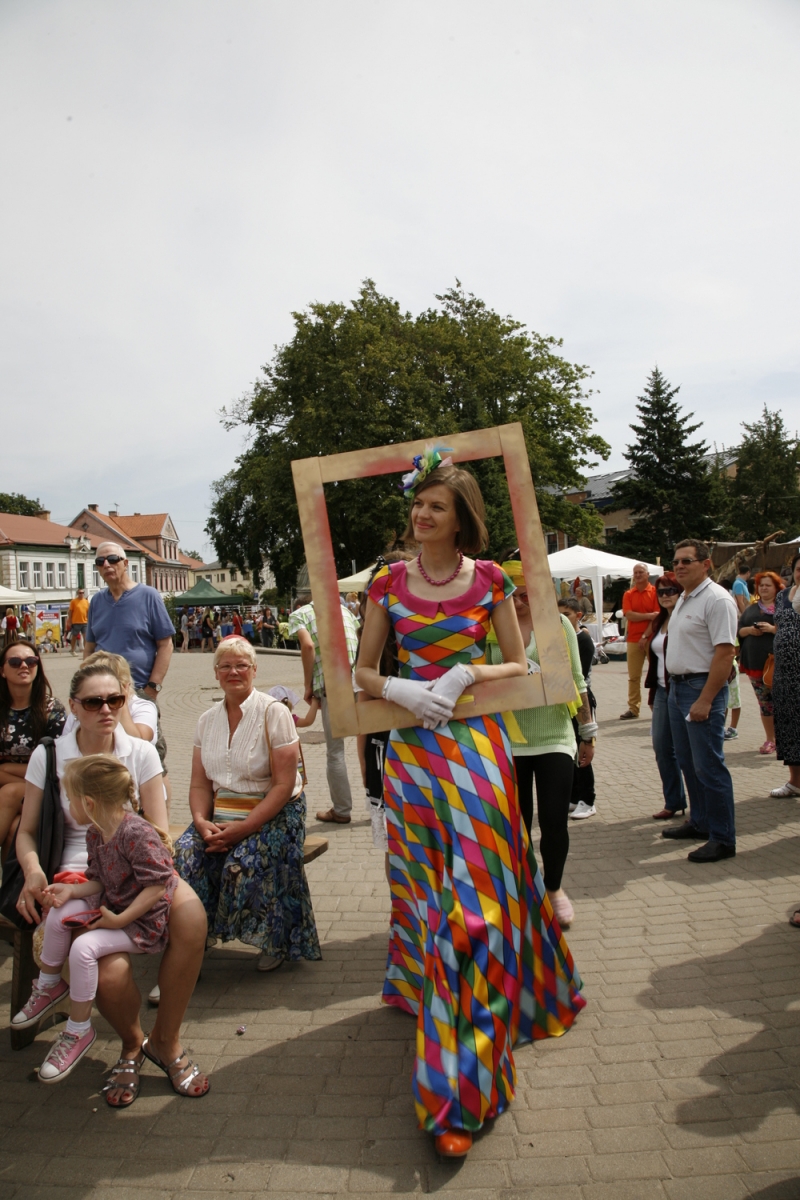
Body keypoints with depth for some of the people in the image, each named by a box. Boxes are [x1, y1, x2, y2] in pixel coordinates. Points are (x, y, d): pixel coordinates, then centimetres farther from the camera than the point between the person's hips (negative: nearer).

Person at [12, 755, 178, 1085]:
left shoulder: (136, 834, -27)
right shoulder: (94, 834, 2)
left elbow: (157, 886, -27)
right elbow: (99, 882, 9)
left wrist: (120, 920, -23)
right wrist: (71, 890, -9)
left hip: (144, 920, -9)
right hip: (112, 905, 9)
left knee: (84, 947, -23)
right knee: (60, 912, -7)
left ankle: (78, 1031, -3)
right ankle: (49, 984, 16)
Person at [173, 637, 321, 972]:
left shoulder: (274, 713, -8)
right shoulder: (208, 719, 9)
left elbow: (284, 785, -14)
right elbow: (199, 784, 7)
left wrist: (244, 828, -22)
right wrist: (201, 821, -13)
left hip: (273, 814, -4)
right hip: (221, 815, 5)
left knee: (245, 861, -28)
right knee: (186, 852, -22)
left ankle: (276, 942, -1)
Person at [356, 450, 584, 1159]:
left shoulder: (490, 581, 0)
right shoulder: (389, 584, 4)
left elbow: (519, 665, 4)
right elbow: (363, 672, 7)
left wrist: (466, 674, -15)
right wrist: (402, 690, -13)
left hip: (475, 742, -2)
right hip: (412, 747, 2)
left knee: (474, 892, -3)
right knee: (425, 884, 11)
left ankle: (458, 1093, 6)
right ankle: (427, 987, 40)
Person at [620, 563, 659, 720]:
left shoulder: (655, 592, 0)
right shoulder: (628, 594, 9)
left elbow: (657, 617, -7)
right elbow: (629, 615, -4)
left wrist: (645, 636, -13)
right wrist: (649, 615, -12)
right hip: (633, 640, 3)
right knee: (633, 676, 4)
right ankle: (633, 708, 9)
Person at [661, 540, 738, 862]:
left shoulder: (716, 599, -15)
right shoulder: (684, 599, 14)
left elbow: (725, 653, -21)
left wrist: (705, 700, -24)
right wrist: (675, 687, 12)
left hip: (702, 688, -9)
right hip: (677, 687, 9)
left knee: (708, 766, -5)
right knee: (689, 763, 17)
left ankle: (723, 839, 5)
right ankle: (700, 823, 30)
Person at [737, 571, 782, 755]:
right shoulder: (751, 609, 16)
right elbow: (739, 631, 14)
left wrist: (773, 629, -21)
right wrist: (749, 630, -6)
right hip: (755, 663, 5)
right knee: (764, 703, 11)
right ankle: (770, 739, 20)